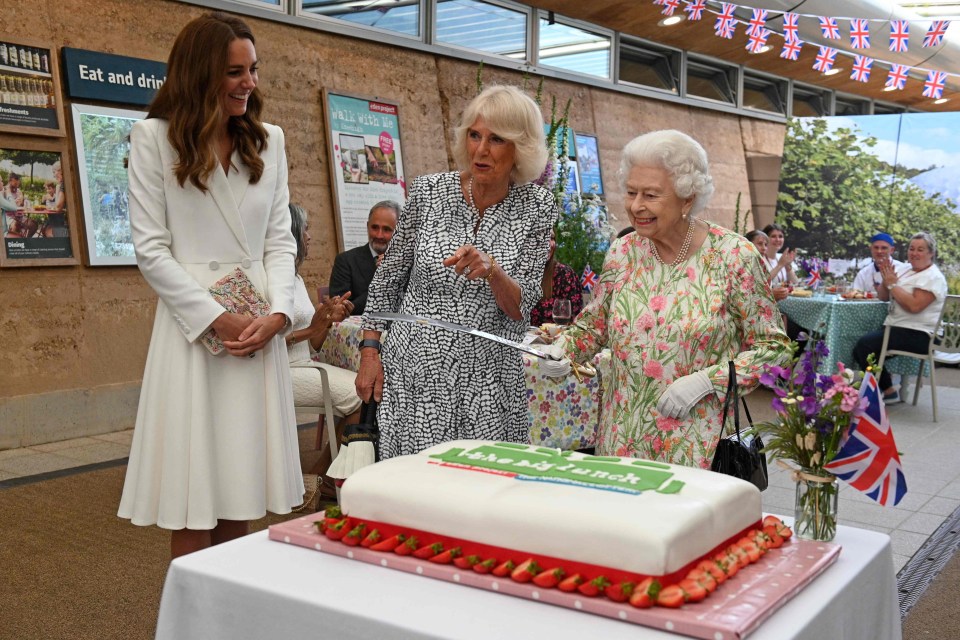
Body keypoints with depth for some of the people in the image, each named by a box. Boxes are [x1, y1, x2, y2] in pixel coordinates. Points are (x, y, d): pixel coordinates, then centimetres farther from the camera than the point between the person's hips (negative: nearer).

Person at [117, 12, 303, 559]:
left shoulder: (269, 140, 12)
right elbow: (150, 248, -4)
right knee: (193, 512, -1)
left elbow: (280, 240, 9)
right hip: (193, 325, -3)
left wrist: (278, 314, -7)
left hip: (261, 327, 4)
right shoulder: (155, 137, 0)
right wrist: (218, 319, -12)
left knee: (240, 501, 7)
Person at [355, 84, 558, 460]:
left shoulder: (537, 208, -3)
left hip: (486, 381, 0)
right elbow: (388, 277, 7)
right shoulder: (429, 192, -3)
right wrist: (370, 350, 3)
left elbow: (521, 307, -7)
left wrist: (491, 270, -26)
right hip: (414, 372, 0)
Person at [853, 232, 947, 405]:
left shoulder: (933, 277, -11)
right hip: (897, 329, 9)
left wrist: (892, 284, -16)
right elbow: (883, 297, 16)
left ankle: (887, 390, -7)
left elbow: (915, 305, -25)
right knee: (861, 348, -3)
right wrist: (886, 280, -4)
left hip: (917, 336, -9)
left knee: (865, 344, -22)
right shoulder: (906, 272, 16)